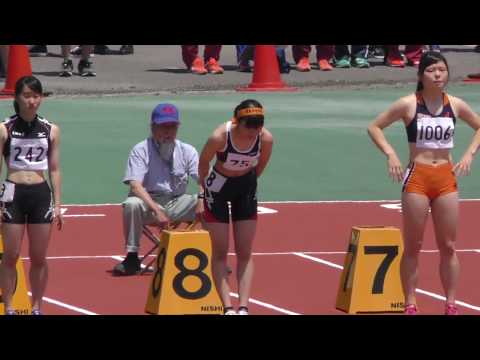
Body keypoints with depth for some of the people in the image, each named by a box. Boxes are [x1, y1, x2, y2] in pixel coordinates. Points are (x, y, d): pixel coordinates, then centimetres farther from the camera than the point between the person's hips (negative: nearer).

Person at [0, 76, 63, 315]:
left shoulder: (51, 130, 5)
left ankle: (37, 308, 17)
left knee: (39, 258, 6)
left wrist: (57, 204, 6)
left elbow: (54, 170, 10)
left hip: (41, 194, 2)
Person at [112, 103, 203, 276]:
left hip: (178, 203, 3)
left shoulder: (187, 151, 5)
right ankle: (132, 257, -22)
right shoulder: (141, 150, -6)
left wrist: (202, 200, -28)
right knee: (131, 204, -36)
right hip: (149, 202, -3)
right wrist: (156, 210, -32)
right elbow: (135, 185, -18)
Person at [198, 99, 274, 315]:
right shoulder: (220, 137, -31)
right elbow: (203, 162, -11)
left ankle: (243, 307, -2)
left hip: (246, 187, 3)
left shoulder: (266, 139, -23)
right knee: (220, 252, -3)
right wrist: (205, 187, 3)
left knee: (245, 253, 0)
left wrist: (247, 182, 10)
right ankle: (227, 307, -3)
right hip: (218, 186, -3)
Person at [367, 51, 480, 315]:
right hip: (417, 178, -3)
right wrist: (391, 155, -12)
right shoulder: (409, 104, -6)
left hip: (446, 178, 3)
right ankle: (410, 305, 8)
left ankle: (450, 305, 10)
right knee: (412, 247, 2)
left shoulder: (455, 105, 2)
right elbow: (375, 127, -1)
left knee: (448, 246, 5)